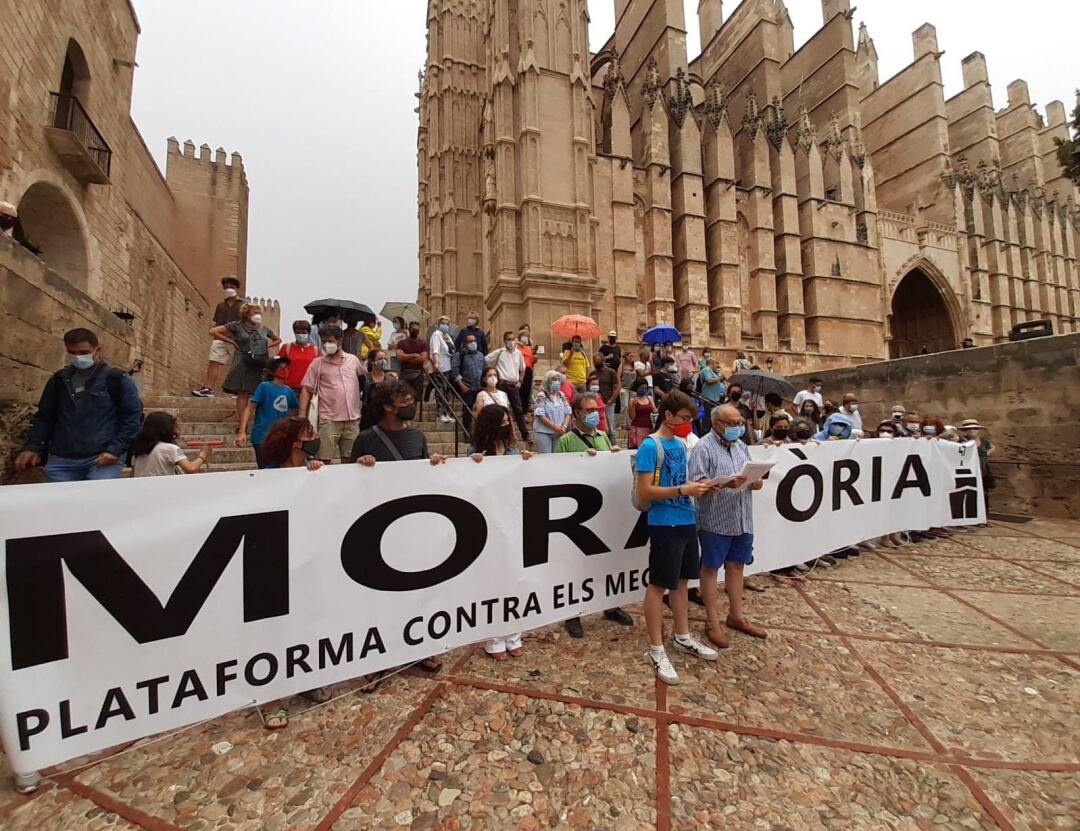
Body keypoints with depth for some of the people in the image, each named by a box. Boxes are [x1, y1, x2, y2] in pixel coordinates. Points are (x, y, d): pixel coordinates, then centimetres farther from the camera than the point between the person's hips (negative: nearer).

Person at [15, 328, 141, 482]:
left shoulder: (117, 380, 0)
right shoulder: (59, 380, 15)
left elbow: (132, 417, -3)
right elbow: (44, 416, 22)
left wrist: (115, 450, -11)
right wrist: (32, 446, 9)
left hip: (102, 459, -4)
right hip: (61, 460, 5)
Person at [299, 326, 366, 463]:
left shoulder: (353, 360, 7)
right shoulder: (317, 363, 1)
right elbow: (306, 389, -1)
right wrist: (302, 416, -10)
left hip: (353, 419, 2)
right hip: (329, 420, -2)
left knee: (349, 459, 13)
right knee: (325, 460, 0)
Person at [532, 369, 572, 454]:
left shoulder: (561, 395, 9)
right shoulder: (541, 396, -7)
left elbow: (568, 413, 9)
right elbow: (540, 415, -14)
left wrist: (564, 426, -8)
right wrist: (555, 427, -15)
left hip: (559, 433, 5)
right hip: (543, 433, -5)